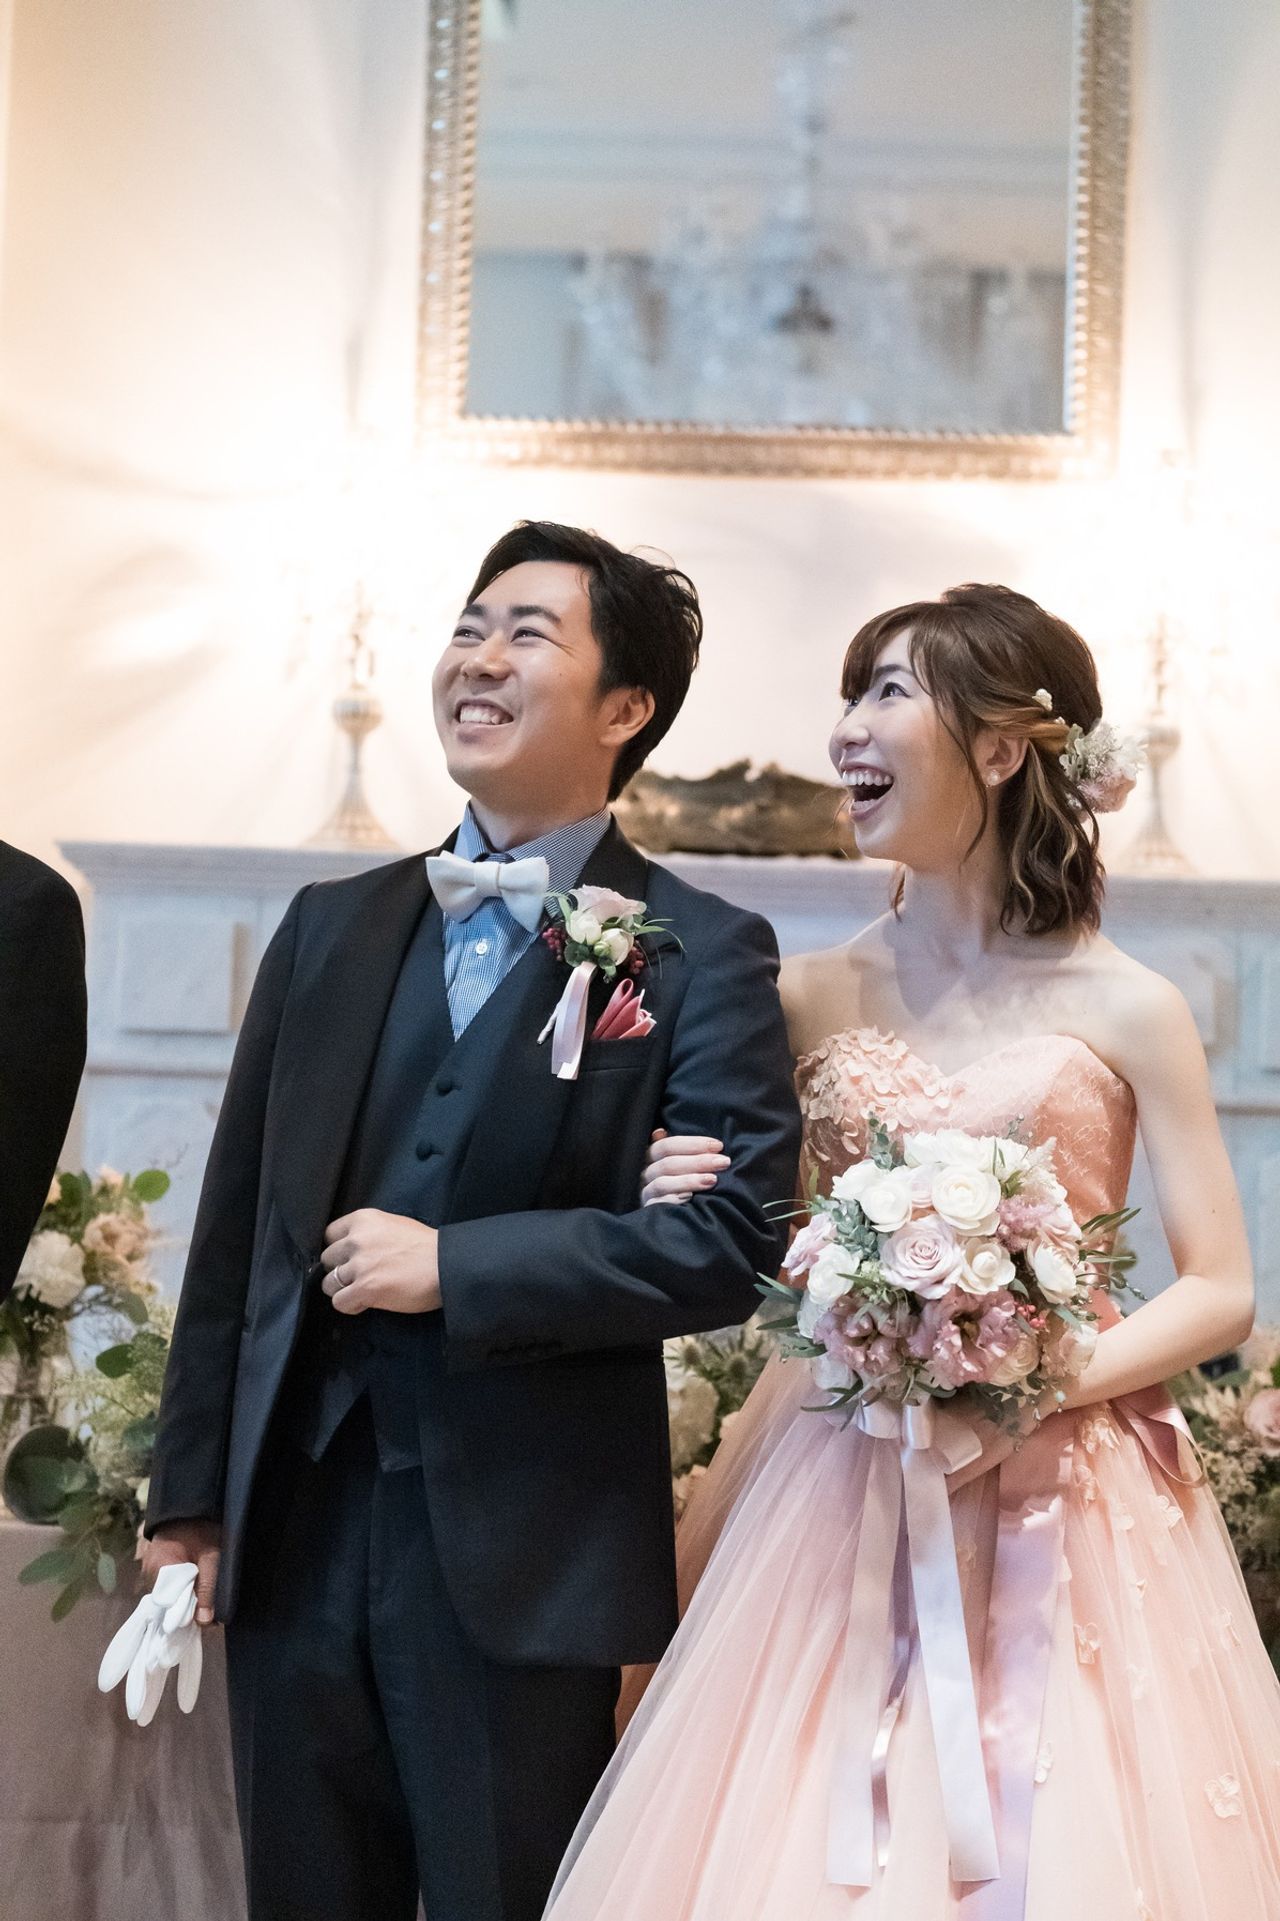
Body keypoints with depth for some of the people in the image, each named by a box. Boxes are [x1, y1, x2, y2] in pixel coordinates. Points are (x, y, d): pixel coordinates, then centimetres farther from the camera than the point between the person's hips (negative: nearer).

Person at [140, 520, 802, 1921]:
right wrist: (191, 1492, 10)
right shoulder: (329, 928, 11)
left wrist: (455, 1267, -16)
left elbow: (732, 1239, -13)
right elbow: (234, 1227, 11)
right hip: (293, 1534, 5)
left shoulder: (702, 957, -3)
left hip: (522, 1563, -4)